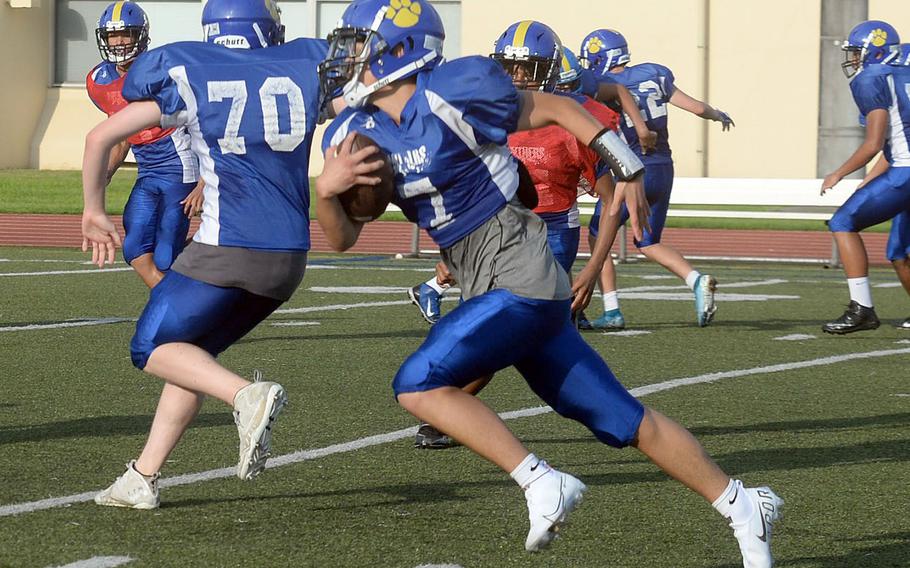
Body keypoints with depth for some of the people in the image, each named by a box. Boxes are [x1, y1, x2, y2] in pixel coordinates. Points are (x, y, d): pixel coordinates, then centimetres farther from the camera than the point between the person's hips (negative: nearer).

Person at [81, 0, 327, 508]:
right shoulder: (307, 67, 11)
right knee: (194, 350, 18)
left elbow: (101, 138, 10)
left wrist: (94, 210, 23)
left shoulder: (186, 75, 6)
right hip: (291, 256, 5)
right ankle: (143, 478, 15)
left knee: (155, 348, 7)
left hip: (226, 246, -5)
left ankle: (248, 396, -19)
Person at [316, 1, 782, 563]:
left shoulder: (450, 95, -15)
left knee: (418, 384, -18)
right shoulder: (356, 132, 7)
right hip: (488, 288, 7)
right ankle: (740, 504, 19)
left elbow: (555, 108, -4)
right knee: (624, 420, 9)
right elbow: (343, 238, 7)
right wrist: (327, 189, -14)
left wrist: (627, 169, -3)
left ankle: (542, 484, -14)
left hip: (520, 279, -7)